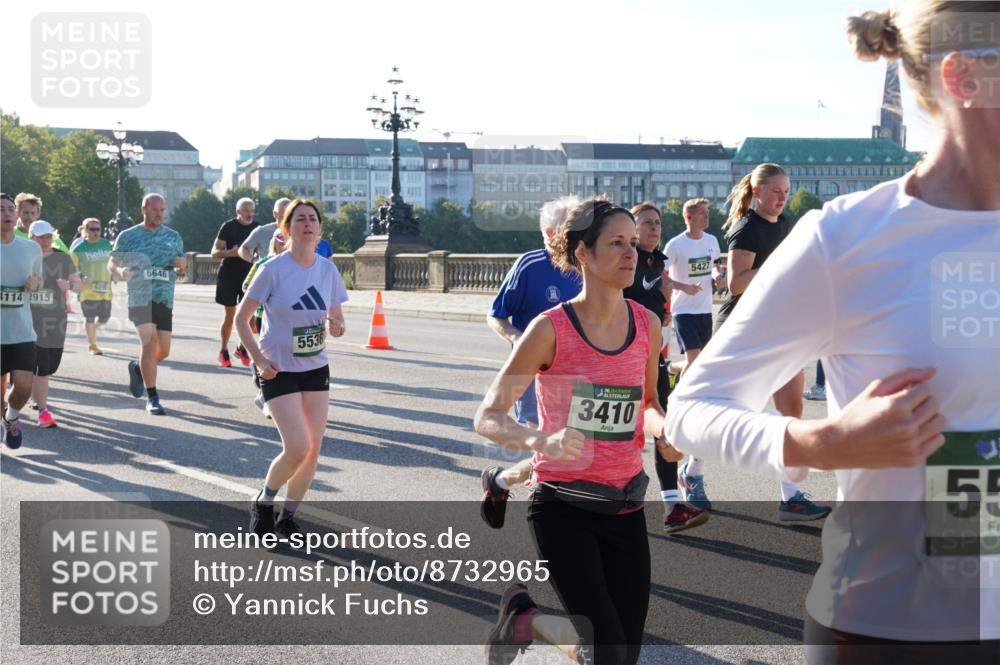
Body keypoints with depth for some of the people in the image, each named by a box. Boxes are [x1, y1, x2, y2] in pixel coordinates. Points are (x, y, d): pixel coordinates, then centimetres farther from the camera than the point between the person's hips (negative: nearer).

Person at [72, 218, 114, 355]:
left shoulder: (107, 244, 8)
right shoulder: (78, 248, -5)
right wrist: (82, 277, -20)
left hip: (105, 290, 4)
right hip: (88, 290, -4)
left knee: (104, 317, 8)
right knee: (90, 319, 2)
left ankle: (91, 329, 38)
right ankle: (92, 345, 15)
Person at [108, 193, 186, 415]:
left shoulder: (173, 236, 13)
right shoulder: (128, 236, 4)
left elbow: (181, 262, 22)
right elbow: (112, 263, 5)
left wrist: (183, 263, -3)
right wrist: (120, 270, -18)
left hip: (165, 299, 4)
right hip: (140, 297, -4)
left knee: (163, 351, 6)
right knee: (149, 343, -18)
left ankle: (138, 369, 40)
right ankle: (152, 398, -8)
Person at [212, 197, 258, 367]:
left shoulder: (257, 228, 9)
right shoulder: (228, 227, -4)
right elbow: (214, 252, -6)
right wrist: (231, 253, -24)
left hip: (249, 275, 3)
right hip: (229, 275, -3)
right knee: (230, 315, 2)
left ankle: (242, 348, 12)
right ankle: (224, 351, 16)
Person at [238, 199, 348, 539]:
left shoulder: (327, 269, 1)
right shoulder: (273, 269, -12)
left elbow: (337, 319, 10)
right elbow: (241, 319, -6)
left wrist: (336, 327, -13)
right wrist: (259, 359, -14)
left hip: (316, 368, 5)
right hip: (279, 370, -5)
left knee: (313, 449, 2)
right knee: (297, 448, -14)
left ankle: (287, 517, 20)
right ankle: (263, 501, 13)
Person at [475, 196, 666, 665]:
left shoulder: (647, 325, 1)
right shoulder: (551, 328, -13)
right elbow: (488, 418, -13)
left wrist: (662, 427, -5)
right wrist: (541, 440, -33)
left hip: (625, 506, 5)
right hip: (563, 507, -5)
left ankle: (526, 624, 32)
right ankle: (521, 613, 19)